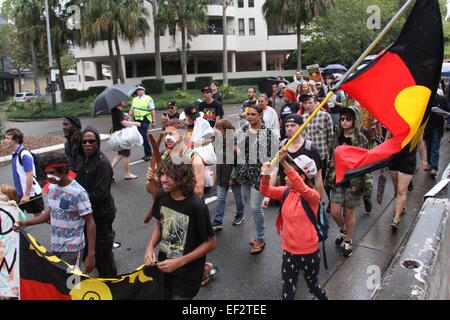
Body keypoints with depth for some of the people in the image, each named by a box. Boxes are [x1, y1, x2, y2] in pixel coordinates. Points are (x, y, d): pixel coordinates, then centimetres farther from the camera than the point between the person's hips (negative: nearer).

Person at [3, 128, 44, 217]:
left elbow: (30, 176, -22)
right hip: (21, 193, 8)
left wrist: (26, 195, -21)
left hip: (31, 193, -8)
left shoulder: (24, 154, -19)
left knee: (39, 215, 3)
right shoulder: (15, 154, 6)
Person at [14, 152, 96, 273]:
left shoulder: (78, 193, -21)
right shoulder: (52, 188, 3)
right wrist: (25, 223, 4)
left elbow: (90, 223, -18)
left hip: (71, 249, -7)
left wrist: (91, 254, -21)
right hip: (55, 246, 7)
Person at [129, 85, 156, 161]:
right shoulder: (135, 99, 17)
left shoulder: (148, 99, -3)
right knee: (142, 136, 10)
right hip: (137, 119, 7)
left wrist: (153, 121, -13)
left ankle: (148, 154, -5)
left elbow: (152, 110, -7)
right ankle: (148, 153, 22)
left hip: (144, 119, -7)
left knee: (144, 136, -15)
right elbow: (132, 109, 19)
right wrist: (129, 115, -3)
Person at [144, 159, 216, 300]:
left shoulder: (197, 206, -25)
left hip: (186, 274, -5)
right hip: (163, 265, 5)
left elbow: (210, 243, -16)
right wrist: (150, 248, -9)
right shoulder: (162, 196, -9)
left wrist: (179, 262, -19)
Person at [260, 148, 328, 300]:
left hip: (308, 252, -4)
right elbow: (266, 191, -11)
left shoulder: (313, 196, -21)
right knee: (287, 292, 14)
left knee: (313, 286, 23)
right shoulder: (286, 192, -3)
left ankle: (324, 297, 54)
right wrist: (266, 174, -33)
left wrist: (284, 163, -53)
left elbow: (301, 188, -42)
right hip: (289, 251, 4)